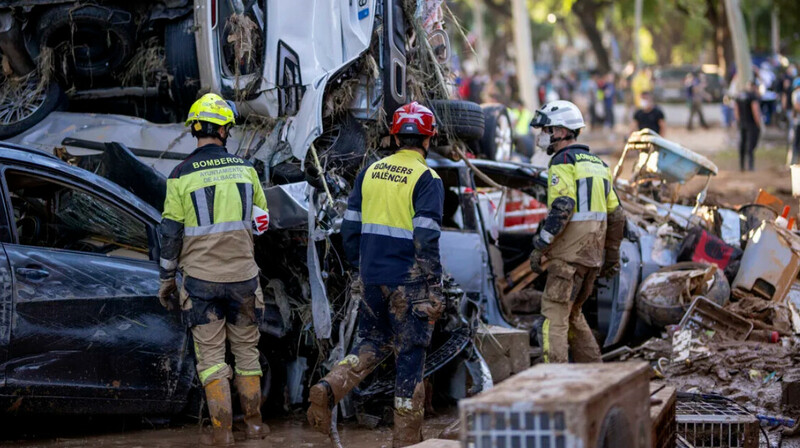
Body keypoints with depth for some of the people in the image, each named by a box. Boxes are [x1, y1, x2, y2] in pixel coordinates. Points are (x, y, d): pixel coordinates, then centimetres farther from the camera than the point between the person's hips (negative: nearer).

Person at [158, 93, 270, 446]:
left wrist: (166, 280, 5)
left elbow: (171, 233, -5)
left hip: (201, 278, -2)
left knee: (210, 354, 4)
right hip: (243, 275, 2)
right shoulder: (245, 169, 0)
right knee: (246, 349, 15)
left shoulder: (181, 175, -8)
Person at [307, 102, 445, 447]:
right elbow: (426, 239, -17)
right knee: (410, 355, 5)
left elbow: (351, 227, 10)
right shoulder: (427, 179, -10)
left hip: (372, 278, 5)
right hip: (409, 282, -5)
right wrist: (434, 289, -12)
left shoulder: (370, 172, 6)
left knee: (373, 342, 22)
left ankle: (328, 389, 0)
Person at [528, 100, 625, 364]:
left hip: (568, 255, -8)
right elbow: (615, 215, 19)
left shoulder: (563, 161, -8)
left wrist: (540, 247, -17)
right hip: (592, 253, 9)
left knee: (555, 317, -8)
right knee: (572, 313, 19)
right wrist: (612, 258, 25)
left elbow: (562, 207, -21)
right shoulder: (597, 164, 18)